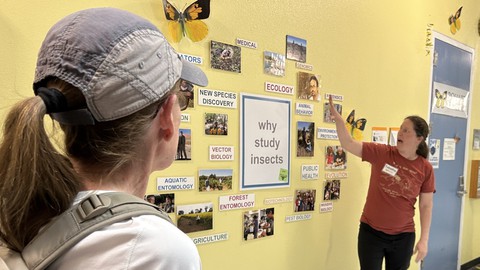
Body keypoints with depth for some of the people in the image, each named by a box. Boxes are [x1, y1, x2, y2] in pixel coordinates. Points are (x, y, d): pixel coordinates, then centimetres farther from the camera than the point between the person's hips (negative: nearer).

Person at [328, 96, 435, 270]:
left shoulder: (425, 168, -5)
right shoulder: (381, 153, -9)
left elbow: (426, 205, 0)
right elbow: (349, 144, -13)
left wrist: (424, 240, -2)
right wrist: (337, 117, -26)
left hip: (403, 236, 1)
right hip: (371, 232, -1)